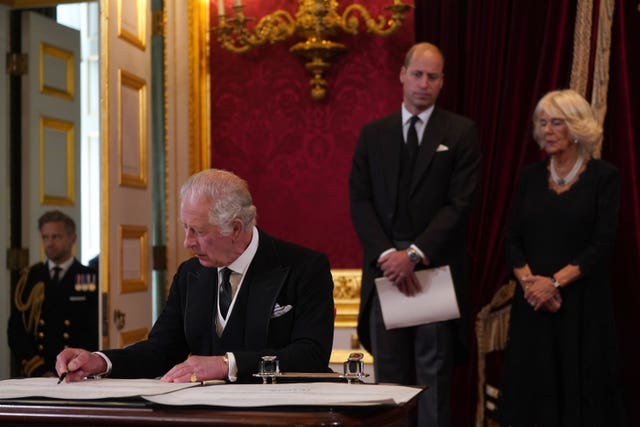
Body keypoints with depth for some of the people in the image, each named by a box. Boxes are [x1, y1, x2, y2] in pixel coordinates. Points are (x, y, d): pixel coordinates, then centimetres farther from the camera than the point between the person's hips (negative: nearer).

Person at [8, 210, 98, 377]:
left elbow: (96, 332, 0)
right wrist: (38, 370, -5)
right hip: (36, 376, 2)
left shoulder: (92, 280, 4)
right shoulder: (29, 279, 11)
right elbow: (15, 330, 7)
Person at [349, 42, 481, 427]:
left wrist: (415, 254, -14)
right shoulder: (373, 134, 12)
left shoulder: (461, 132, 3)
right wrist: (386, 254, -10)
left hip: (436, 266, -2)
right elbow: (360, 201, 4)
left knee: (434, 372, 1)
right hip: (386, 265, 3)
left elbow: (460, 203, -6)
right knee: (389, 372, 5)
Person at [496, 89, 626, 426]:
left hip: (582, 302, -3)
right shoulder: (531, 175, 9)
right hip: (533, 302, 3)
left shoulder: (603, 176, -3)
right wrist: (529, 280, -12)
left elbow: (602, 244, -10)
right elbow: (512, 238, 5)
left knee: (580, 389, 1)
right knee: (531, 390, 4)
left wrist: (555, 282, -18)